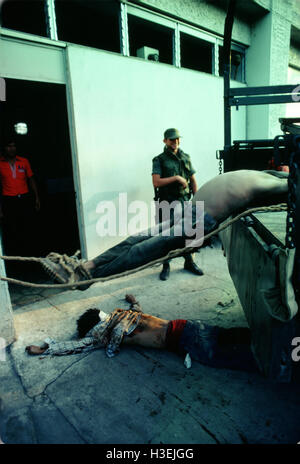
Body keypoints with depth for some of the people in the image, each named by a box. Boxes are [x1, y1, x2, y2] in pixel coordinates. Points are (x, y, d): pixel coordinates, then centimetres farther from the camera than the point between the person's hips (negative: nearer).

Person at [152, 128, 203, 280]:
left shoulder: (186, 158, 12)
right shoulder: (159, 160, -2)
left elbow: (193, 180, 14)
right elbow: (156, 182, -12)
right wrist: (176, 178, -16)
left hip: (184, 201, 4)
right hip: (167, 203, -4)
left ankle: (189, 262, 25)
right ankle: (166, 266, 14)